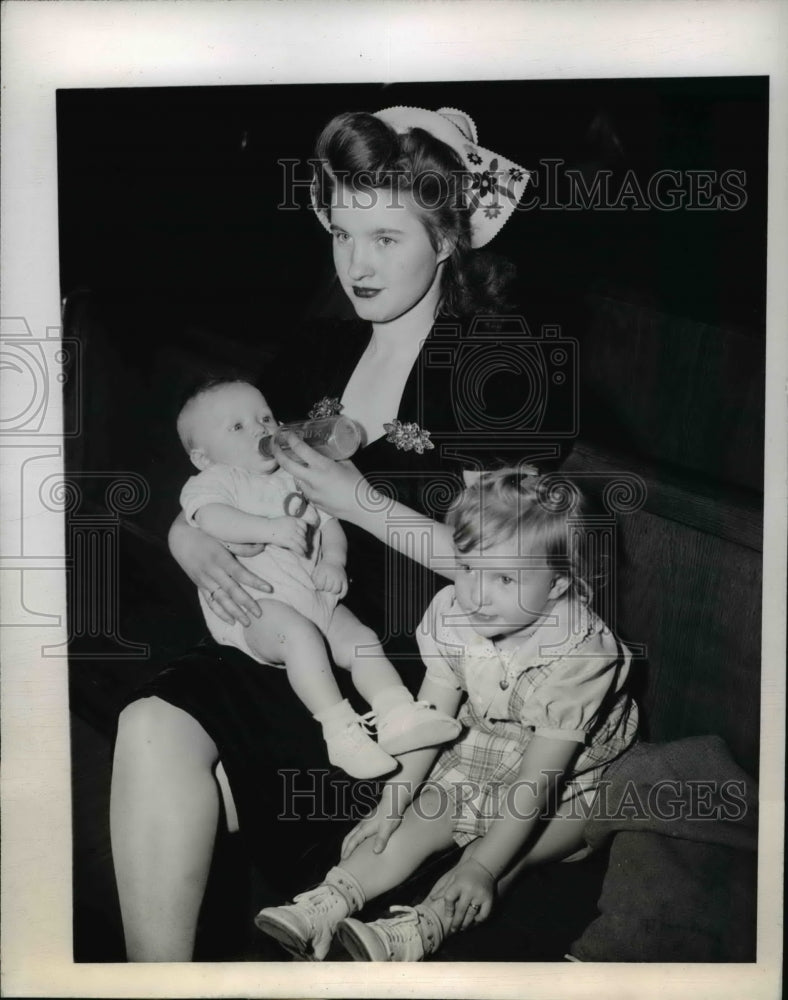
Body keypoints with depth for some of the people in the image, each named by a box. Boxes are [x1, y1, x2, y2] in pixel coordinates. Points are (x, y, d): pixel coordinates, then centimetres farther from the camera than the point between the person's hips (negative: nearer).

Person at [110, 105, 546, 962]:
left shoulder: (494, 374, -5)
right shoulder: (315, 355, 12)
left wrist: (358, 501, -14)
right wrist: (195, 543, -5)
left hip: (416, 661, -5)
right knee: (153, 725, -21)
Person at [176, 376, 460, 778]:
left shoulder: (297, 478, 21)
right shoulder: (214, 481, 2)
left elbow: (328, 522, 19)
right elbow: (211, 518, -20)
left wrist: (333, 561, -2)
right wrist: (271, 528, -31)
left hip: (315, 595, 6)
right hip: (254, 603, -6)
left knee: (361, 639, -12)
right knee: (300, 633, -32)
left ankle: (398, 714, -16)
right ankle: (340, 727, -31)